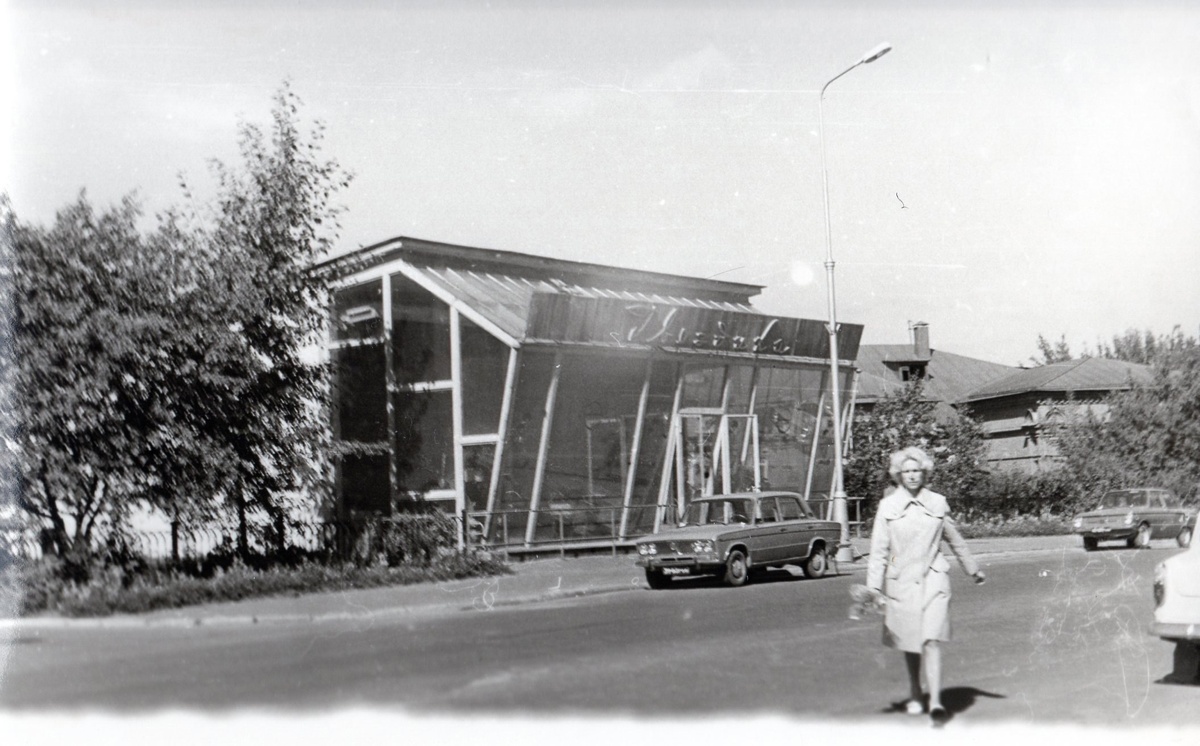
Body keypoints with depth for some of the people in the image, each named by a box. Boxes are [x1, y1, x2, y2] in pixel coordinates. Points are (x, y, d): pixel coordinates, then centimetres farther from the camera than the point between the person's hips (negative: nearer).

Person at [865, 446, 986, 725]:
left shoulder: (937, 503, 2)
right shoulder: (888, 506, -2)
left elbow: (955, 540, 16)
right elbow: (878, 550, -1)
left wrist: (973, 569, 25)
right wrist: (874, 588, -6)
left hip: (933, 579, -1)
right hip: (900, 582, 1)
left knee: (931, 641, -12)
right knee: (909, 644, 12)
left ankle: (936, 702, -14)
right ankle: (915, 694, 33)